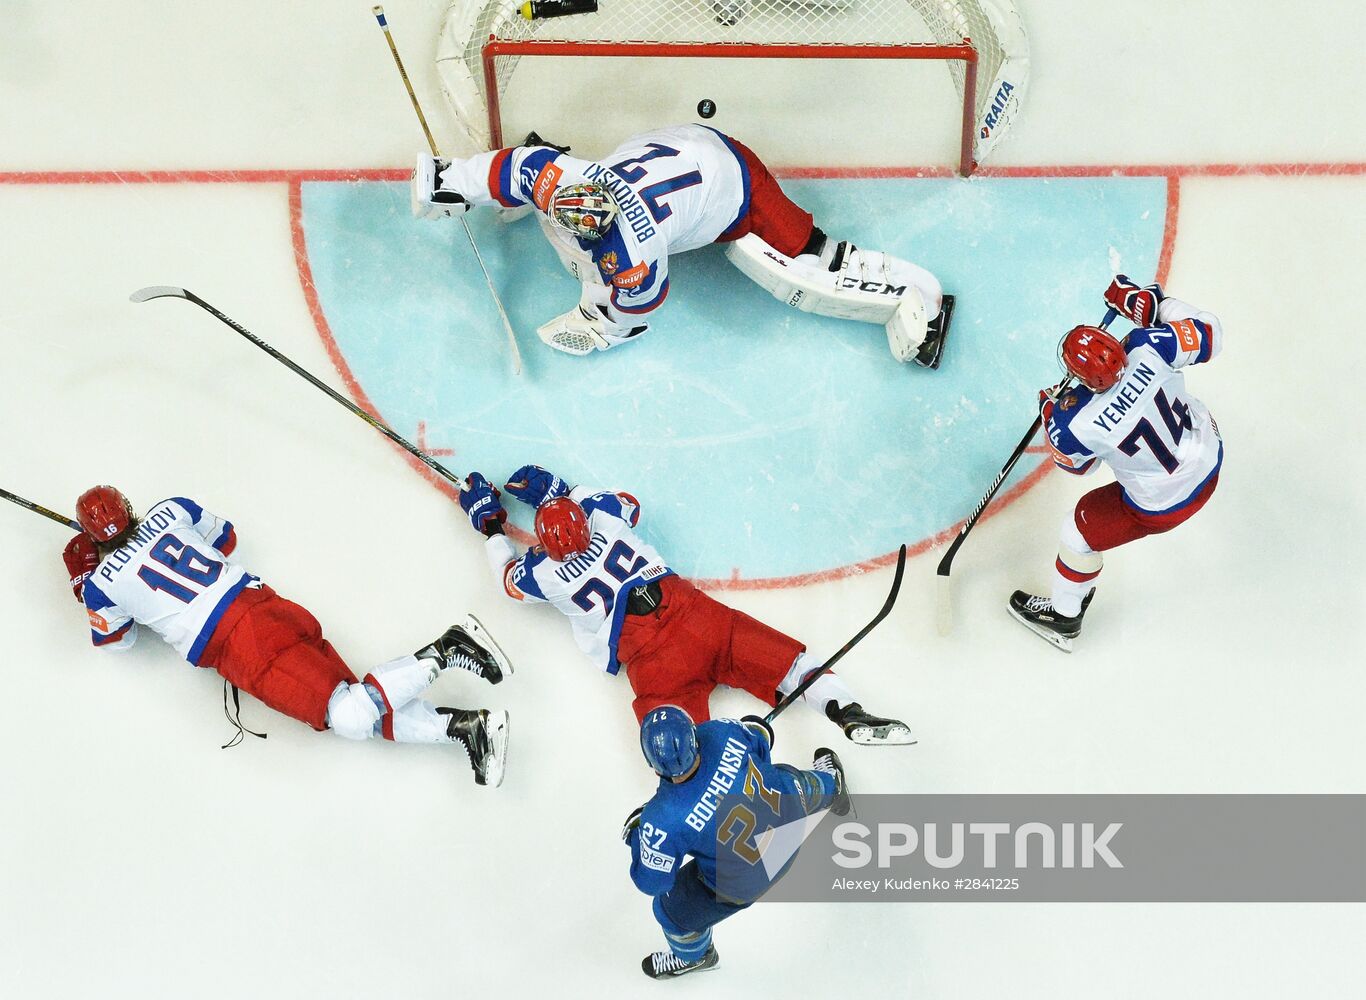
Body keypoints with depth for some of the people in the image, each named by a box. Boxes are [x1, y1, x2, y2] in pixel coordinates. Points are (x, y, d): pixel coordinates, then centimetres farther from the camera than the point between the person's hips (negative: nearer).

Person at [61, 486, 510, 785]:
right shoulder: (169, 511, 15)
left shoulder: (102, 583, 3)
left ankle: (443, 653, -27)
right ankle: (465, 724, -16)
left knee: (350, 718, -16)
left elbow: (115, 638, 23)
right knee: (363, 708, 1)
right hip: (262, 602, 7)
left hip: (234, 648, -7)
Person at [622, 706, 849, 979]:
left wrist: (636, 833, -3)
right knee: (794, 783, 39)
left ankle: (693, 956, 59)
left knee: (673, 910, 24)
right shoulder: (720, 733, -31)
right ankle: (828, 787, 75)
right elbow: (761, 744, -4)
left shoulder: (662, 820, -39)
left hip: (744, 882, -3)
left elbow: (652, 881, -19)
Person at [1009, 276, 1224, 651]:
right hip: (1209, 452, 5)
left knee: (1081, 528, 17)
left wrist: (1051, 410, 5)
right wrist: (1153, 301, -3)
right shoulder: (1147, 347, -28)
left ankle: (1063, 614, 39)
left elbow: (1077, 464, -8)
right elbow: (1209, 333, -10)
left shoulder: (1074, 426, -33)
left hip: (1163, 503, -5)